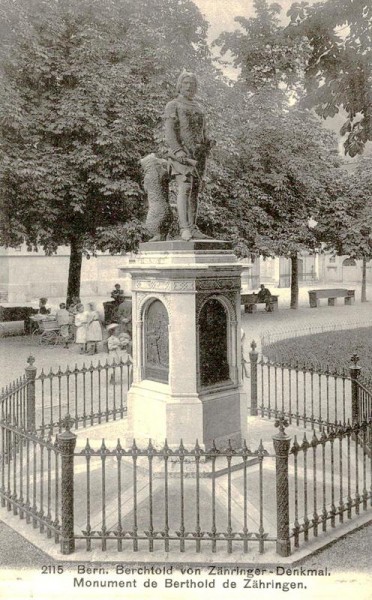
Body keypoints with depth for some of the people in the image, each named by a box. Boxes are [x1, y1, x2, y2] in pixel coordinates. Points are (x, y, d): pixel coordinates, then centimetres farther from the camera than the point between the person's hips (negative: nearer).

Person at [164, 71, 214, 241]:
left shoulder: (198, 107, 22)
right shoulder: (173, 106, 2)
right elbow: (169, 131, -9)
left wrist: (205, 155, 12)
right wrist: (178, 153, -22)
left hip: (198, 154, 6)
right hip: (181, 153, -6)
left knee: (194, 191, 3)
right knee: (184, 188, -20)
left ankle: (192, 228, 5)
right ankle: (184, 228, -27)